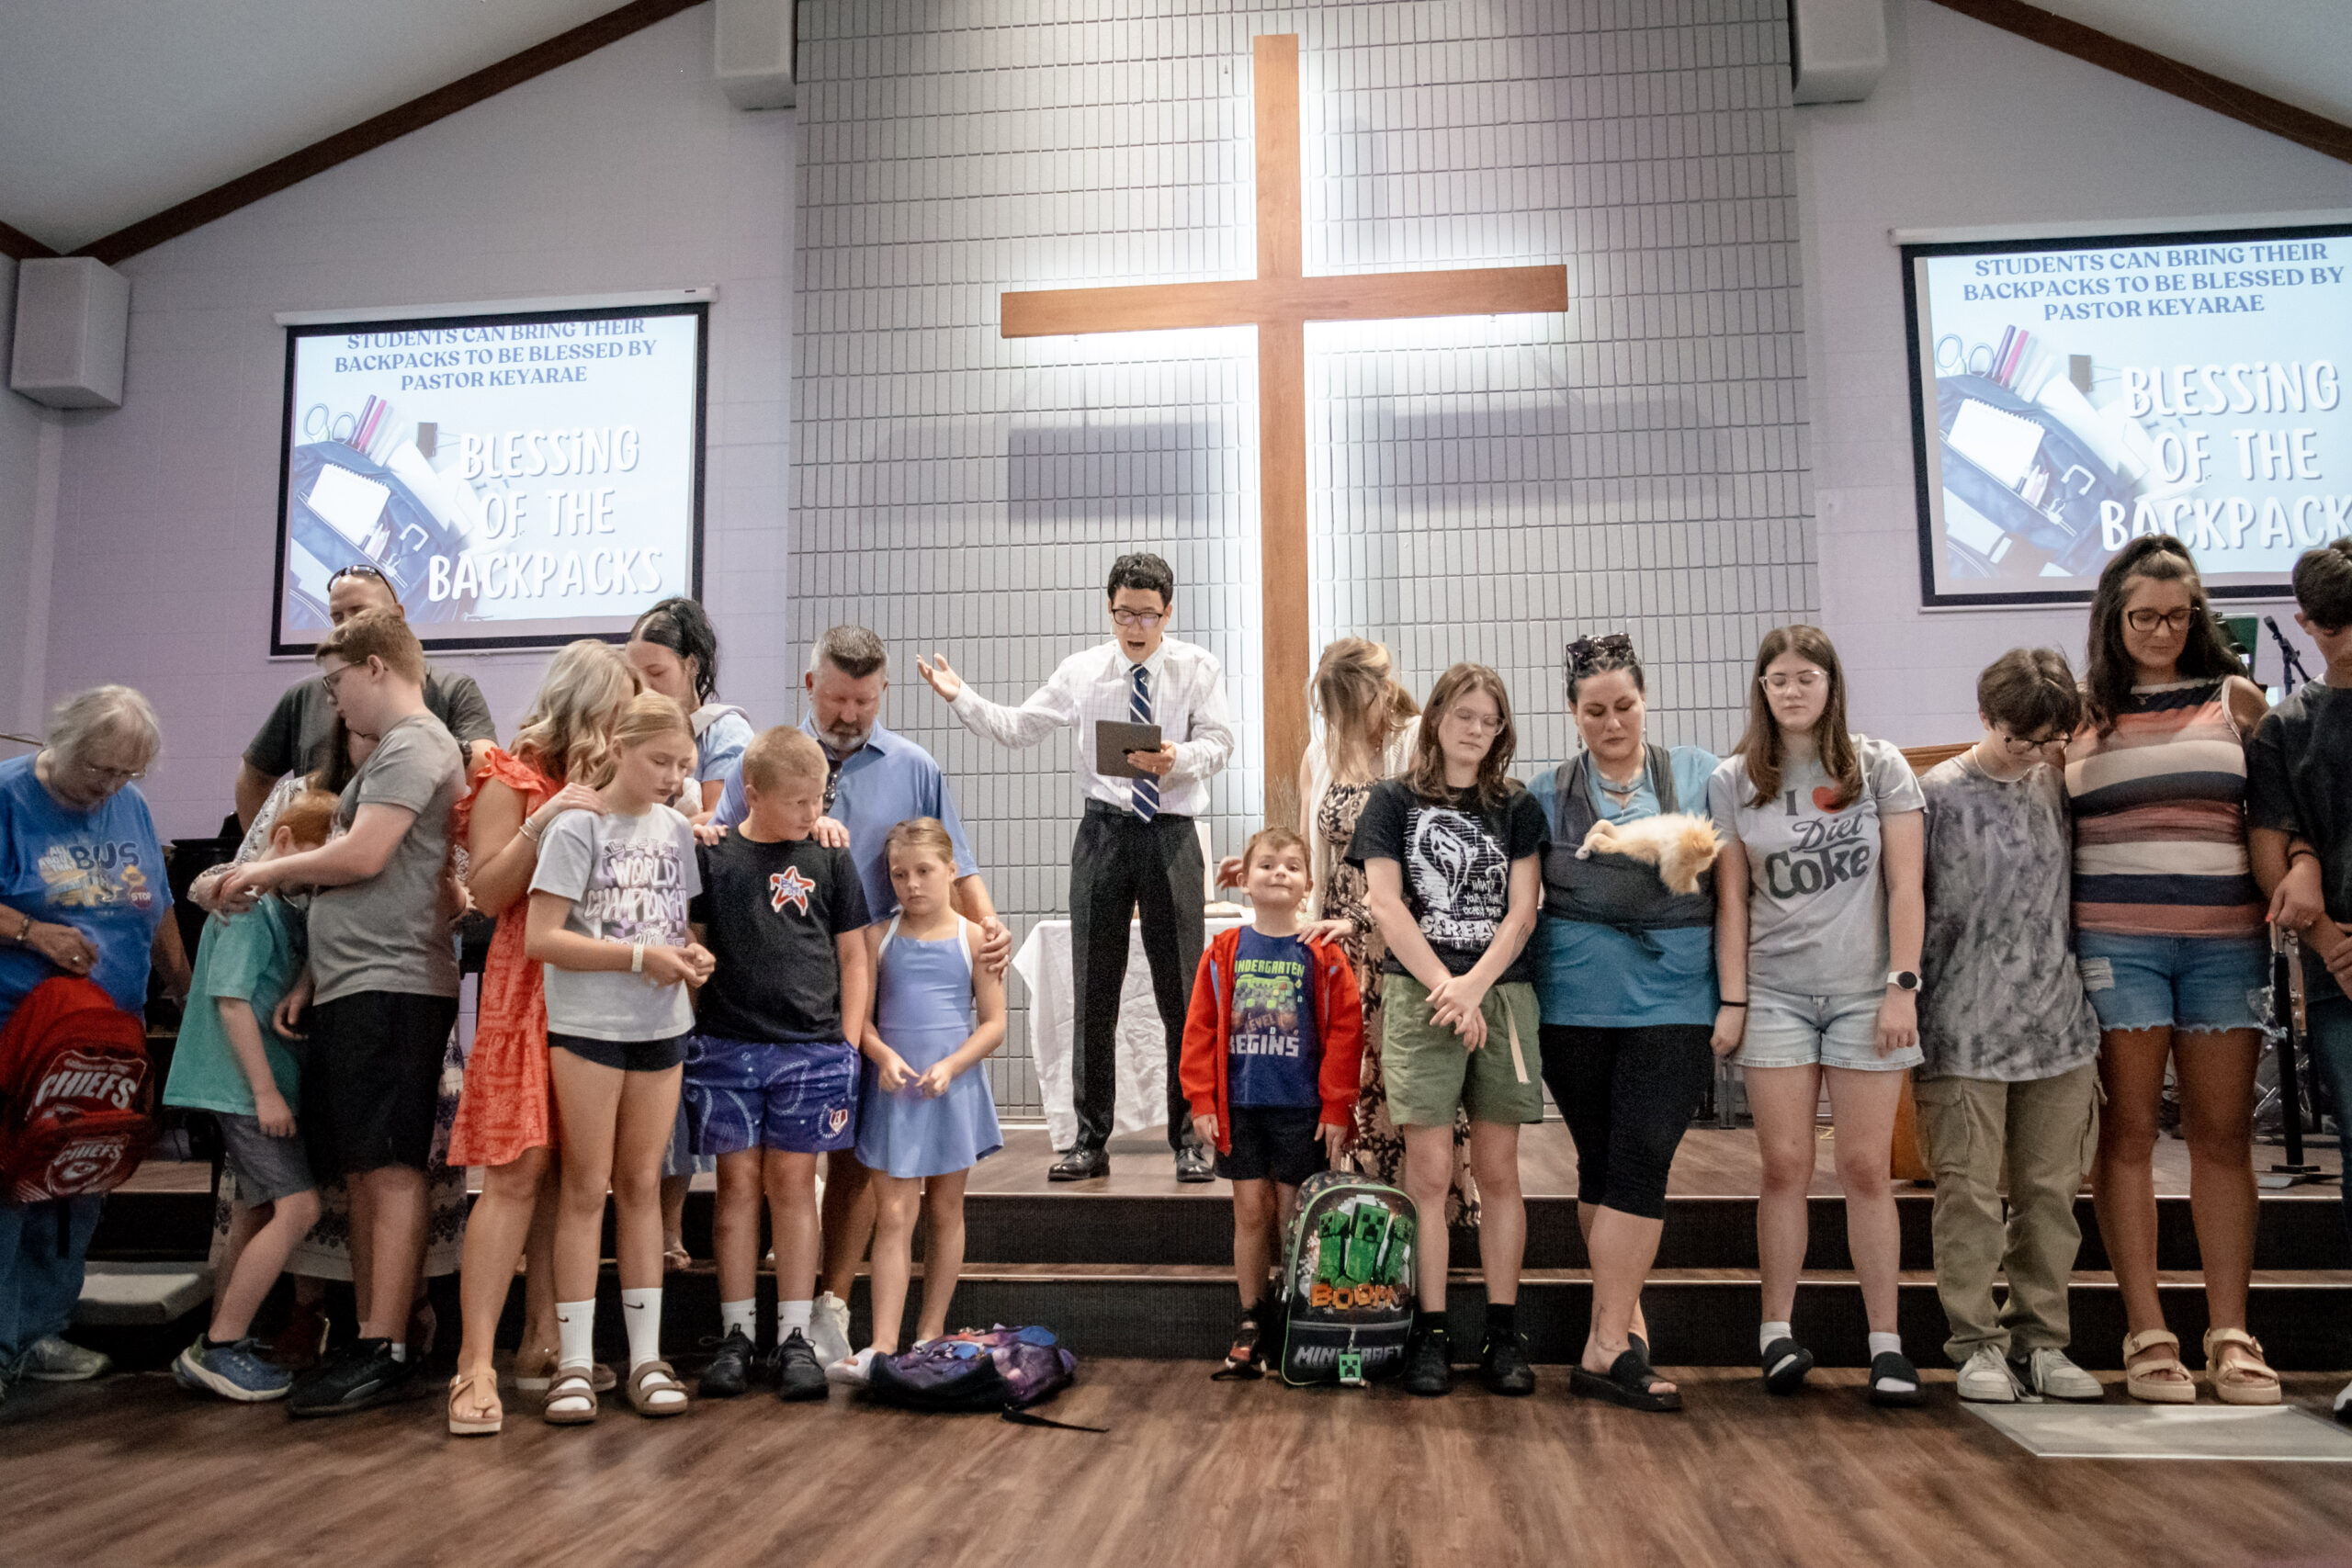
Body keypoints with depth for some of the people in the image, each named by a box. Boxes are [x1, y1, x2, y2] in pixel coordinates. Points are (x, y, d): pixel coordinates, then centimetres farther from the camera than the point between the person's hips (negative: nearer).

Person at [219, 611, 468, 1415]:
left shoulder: (416, 744, -7)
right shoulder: (393, 752, 24)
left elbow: (361, 857, -16)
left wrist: (267, 870, 0)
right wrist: (314, 976, 18)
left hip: (392, 986, -10)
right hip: (354, 988, 10)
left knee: (390, 1167, -9)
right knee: (362, 1170, 10)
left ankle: (384, 1350, -7)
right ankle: (369, 1337, 15)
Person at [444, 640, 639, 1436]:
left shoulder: (605, 785, 18)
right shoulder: (511, 778, 1)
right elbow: (487, 892, -7)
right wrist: (545, 823, -17)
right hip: (529, 988, -6)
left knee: (568, 1170, 5)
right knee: (515, 1169, -12)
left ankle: (541, 1344, 12)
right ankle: (476, 1366, -11)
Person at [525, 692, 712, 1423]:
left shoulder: (676, 829, 9)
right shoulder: (577, 826, -8)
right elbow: (541, 937, -14)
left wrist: (692, 955, -4)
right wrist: (641, 957, -17)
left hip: (661, 1029, 5)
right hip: (587, 1026, -5)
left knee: (642, 1185, 10)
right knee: (587, 1188, 1)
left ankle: (646, 1356, 16)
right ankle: (574, 1363, 10)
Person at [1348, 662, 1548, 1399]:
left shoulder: (1517, 808, 11)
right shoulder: (1393, 800, 6)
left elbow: (1521, 912, 2)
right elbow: (1386, 905, -2)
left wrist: (1472, 986, -11)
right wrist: (1446, 988, -10)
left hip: (1503, 996, 2)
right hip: (1419, 997, -2)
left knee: (1498, 1170, 5)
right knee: (1428, 1171, -2)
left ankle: (1504, 1335, 12)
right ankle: (1430, 1335, 6)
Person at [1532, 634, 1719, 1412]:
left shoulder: (1698, 774, 7)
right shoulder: (1548, 794, 8)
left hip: (1672, 1000, -1)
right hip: (1576, 1004, 1)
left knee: (1640, 1163, -8)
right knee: (1599, 1164, 8)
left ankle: (1605, 1345, -5)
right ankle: (1625, 1321, 20)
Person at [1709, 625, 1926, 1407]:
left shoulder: (1879, 767, 3)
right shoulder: (1733, 782, 4)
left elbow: (1904, 886, 0)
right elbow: (1732, 899, 4)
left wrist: (1902, 984, -6)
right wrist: (1732, 1000, 0)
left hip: (1865, 990, 0)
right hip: (1776, 992, 0)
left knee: (1866, 1167, 1)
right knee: (1785, 1166, 0)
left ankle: (1885, 1342, 9)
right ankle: (1778, 1332, 10)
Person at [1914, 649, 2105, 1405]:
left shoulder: (2060, 784, 8)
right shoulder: (1939, 793, -4)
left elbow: (2081, 885, 19)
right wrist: (1910, 1011, -3)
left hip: (2059, 1028, 4)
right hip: (1965, 1032, -4)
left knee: (2051, 1193, 9)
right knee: (1971, 1193, 0)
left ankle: (2040, 1340, 20)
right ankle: (1977, 1342, 11)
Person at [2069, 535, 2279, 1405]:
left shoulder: (2236, 698, 11)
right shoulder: (2080, 711, 7)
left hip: (2226, 937, 2)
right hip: (2114, 938, -1)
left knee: (2224, 1134, 4)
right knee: (2129, 1131, 1)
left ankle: (2231, 1336, 12)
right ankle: (2147, 1335, 7)